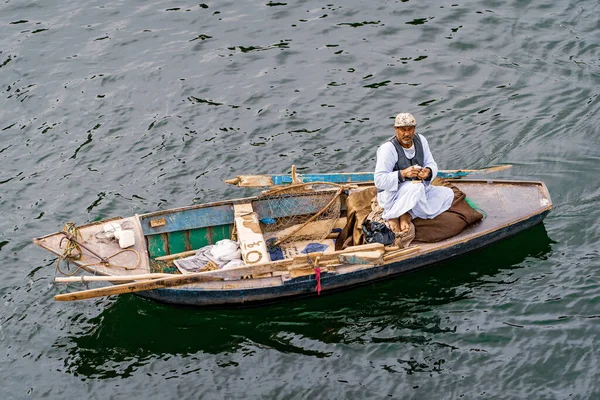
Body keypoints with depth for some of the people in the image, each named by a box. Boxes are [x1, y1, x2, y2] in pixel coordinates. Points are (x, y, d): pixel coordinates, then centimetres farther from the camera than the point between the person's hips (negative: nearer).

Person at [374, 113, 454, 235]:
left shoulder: (421, 140, -1)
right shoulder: (388, 148, -20)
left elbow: (432, 165, 4)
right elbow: (379, 180, -23)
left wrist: (428, 172, -21)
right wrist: (403, 174, -35)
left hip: (416, 191, 8)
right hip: (391, 194, -8)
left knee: (447, 193, -7)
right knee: (417, 188, -37)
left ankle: (408, 215, -14)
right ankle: (393, 215, -16)